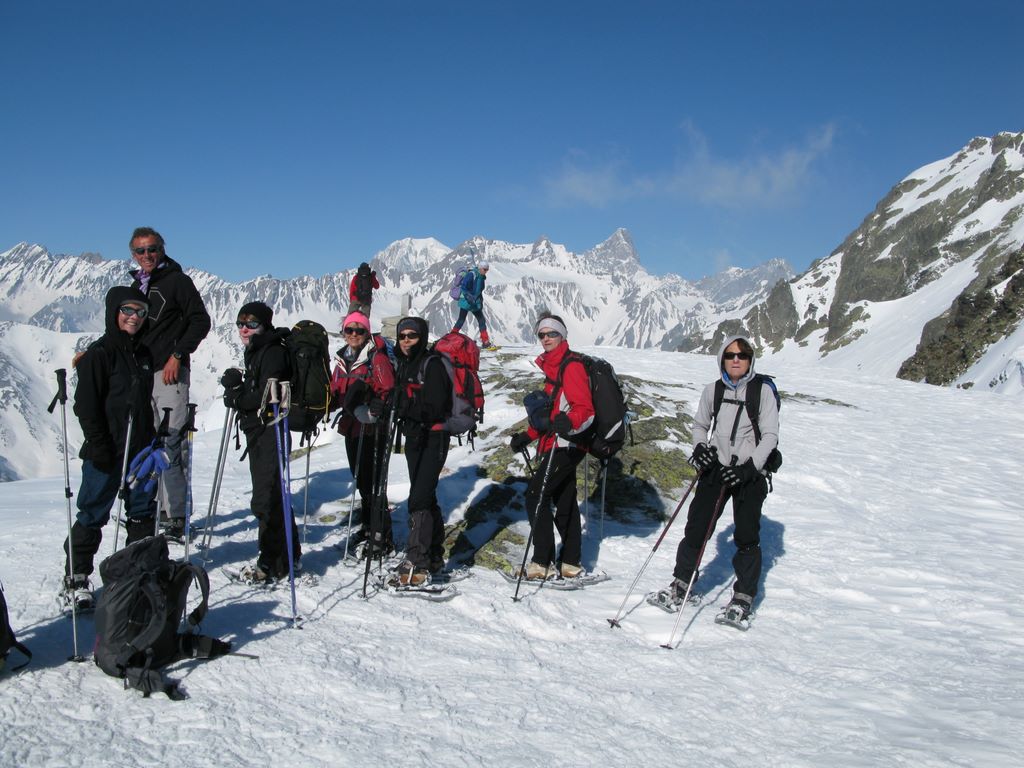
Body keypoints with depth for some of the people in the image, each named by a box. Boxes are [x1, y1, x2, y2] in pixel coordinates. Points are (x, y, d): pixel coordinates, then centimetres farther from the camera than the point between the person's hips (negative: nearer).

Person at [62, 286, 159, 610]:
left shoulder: (144, 353, 13)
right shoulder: (99, 353, -8)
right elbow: (87, 404, -12)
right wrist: (98, 446, -16)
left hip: (140, 449, 7)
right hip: (107, 451, -6)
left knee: (143, 513, 12)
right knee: (93, 515, 1)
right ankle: (75, 580, 12)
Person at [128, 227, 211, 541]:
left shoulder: (177, 280, -2)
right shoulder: (136, 286, 18)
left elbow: (200, 320, -7)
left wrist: (177, 355, -14)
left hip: (170, 373, -7)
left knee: (170, 444, -11)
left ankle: (177, 515, -7)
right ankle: (159, 506, 21)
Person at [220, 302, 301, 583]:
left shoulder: (273, 351, -13)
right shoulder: (256, 353, 19)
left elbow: (267, 396, -21)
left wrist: (237, 397, -10)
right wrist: (237, 388, 1)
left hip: (270, 432, -11)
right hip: (259, 433, 11)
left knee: (265, 501, -7)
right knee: (272, 496, 18)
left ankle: (273, 564, 1)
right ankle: (290, 554, 30)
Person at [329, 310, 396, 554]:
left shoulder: (377, 358, -10)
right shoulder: (342, 360, 12)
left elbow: (388, 393, -15)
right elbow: (336, 393, 20)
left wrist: (373, 409, -31)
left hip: (372, 429, -7)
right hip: (351, 427, 7)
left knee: (371, 481, -7)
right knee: (360, 479, 17)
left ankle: (382, 534, 2)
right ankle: (367, 525, 32)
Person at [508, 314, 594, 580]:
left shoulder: (571, 366, -13)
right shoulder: (548, 366, 17)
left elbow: (586, 410, -21)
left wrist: (567, 423, -40)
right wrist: (527, 436, 24)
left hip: (565, 444, -10)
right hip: (557, 445, 10)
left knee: (536, 495, -11)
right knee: (564, 501, 13)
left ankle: (542, 563, -6)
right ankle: (571, 563, 21)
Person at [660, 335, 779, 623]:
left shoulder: (763, 392, -6)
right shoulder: (712, 390, 4)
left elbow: (770, 435, -7)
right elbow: (700, 424, 16)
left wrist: (749, 467, -17)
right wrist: (700, 447, -4)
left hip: (750, 474, -2)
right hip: (716, 468, 3)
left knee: (747, 536, 0)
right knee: (697, 526, -1)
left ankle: (744, 597, 14)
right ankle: (681, 583, 14)